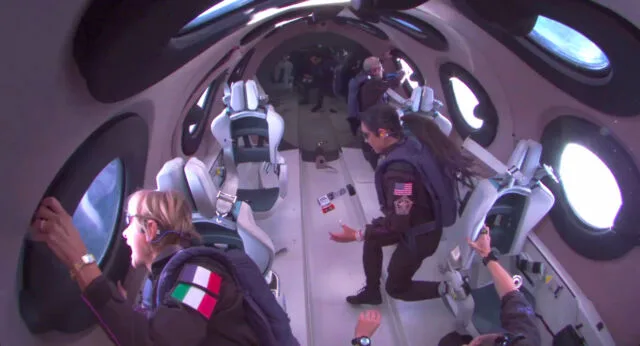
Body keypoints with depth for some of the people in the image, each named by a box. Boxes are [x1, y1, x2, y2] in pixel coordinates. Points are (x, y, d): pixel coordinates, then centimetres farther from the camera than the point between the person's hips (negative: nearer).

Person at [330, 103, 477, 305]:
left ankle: (449, 289, 20)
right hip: (424, 220, 9)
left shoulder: (399, 170, -36)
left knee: (395, 287, 17)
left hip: (419, 235, -8)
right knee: (371, 239, 26)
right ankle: (372, 292, 40)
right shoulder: (411, 144, -9)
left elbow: (397, 223, -30)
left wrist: (357, 235, -22)